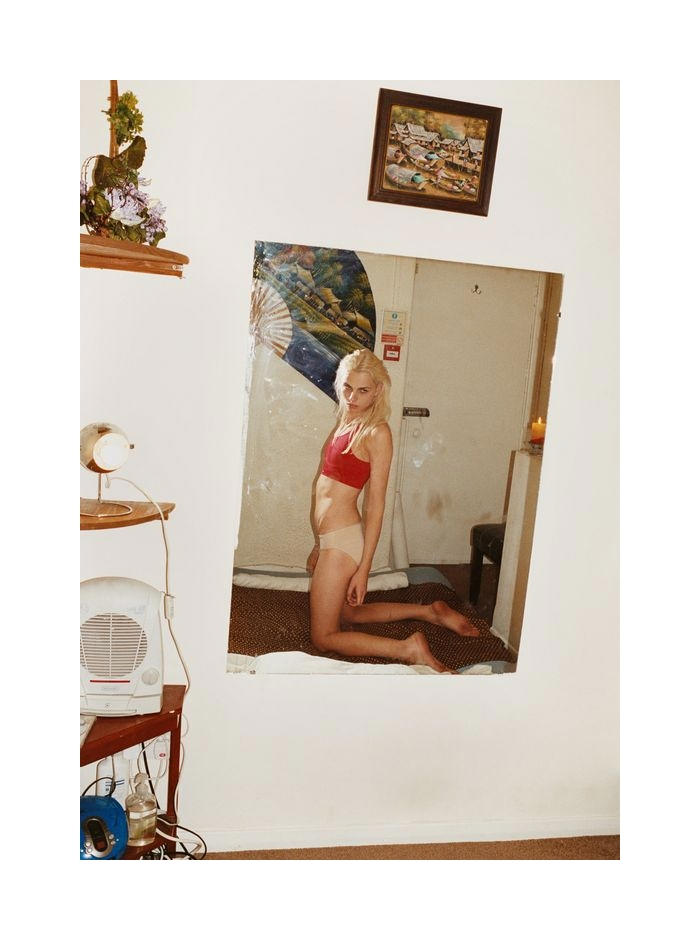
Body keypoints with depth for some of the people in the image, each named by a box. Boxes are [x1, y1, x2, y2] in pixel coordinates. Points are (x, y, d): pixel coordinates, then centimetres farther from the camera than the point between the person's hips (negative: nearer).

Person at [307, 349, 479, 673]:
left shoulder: (377, 433, -16)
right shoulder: (346, 422, 9)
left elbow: (376, 505, -17)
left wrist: (363, 569, -17)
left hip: (344, 539, -9)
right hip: (331, 537, 9)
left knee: (324, 638, 2)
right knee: (347, 617, 27)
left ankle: (408, 649, 2)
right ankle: (429, 611, 30)